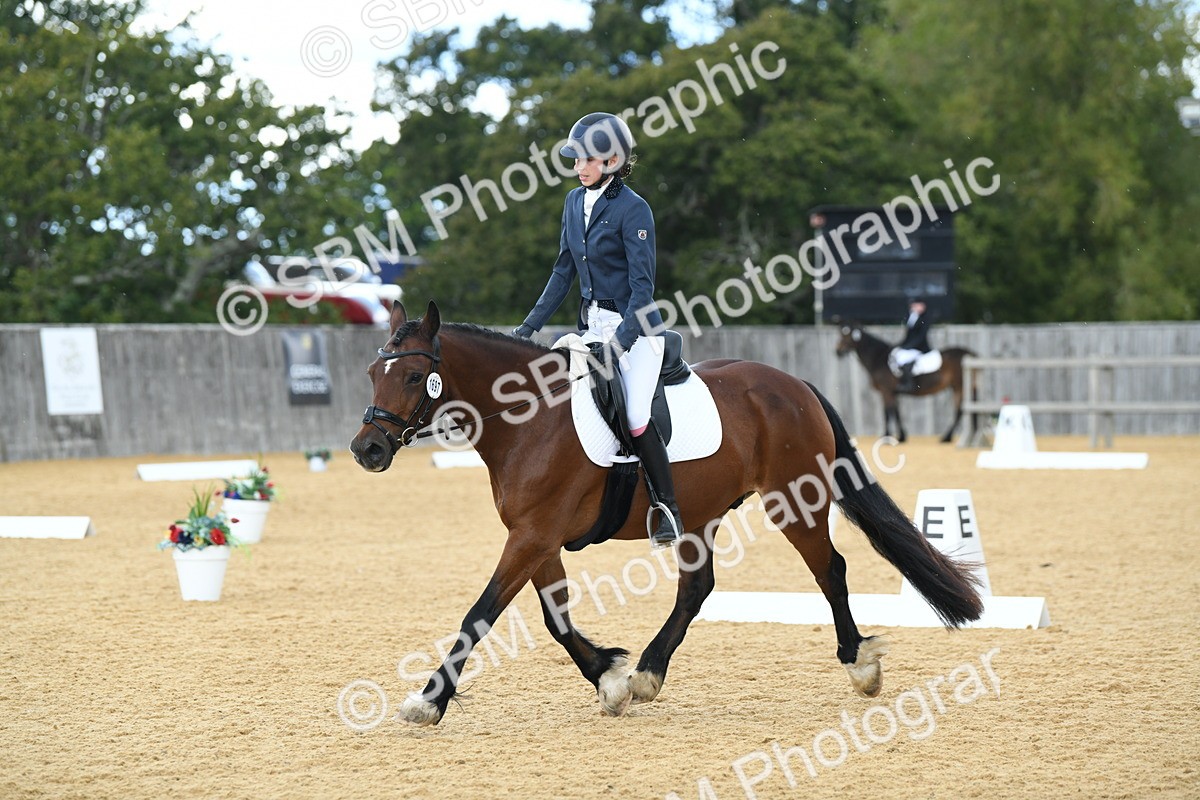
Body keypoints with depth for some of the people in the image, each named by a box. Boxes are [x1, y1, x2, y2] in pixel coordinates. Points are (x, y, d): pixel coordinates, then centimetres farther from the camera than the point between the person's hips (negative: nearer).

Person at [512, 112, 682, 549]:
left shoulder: (633, 209, -14)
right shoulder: (575, 201, 8)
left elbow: (642, 285, -16)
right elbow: (564, 270, 16)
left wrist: (621, 342, -25)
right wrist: (530, 325, 11)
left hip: (634, 327, -8)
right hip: (593, 326, 8)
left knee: (633, 418, -18)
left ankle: (669, 509, -7)